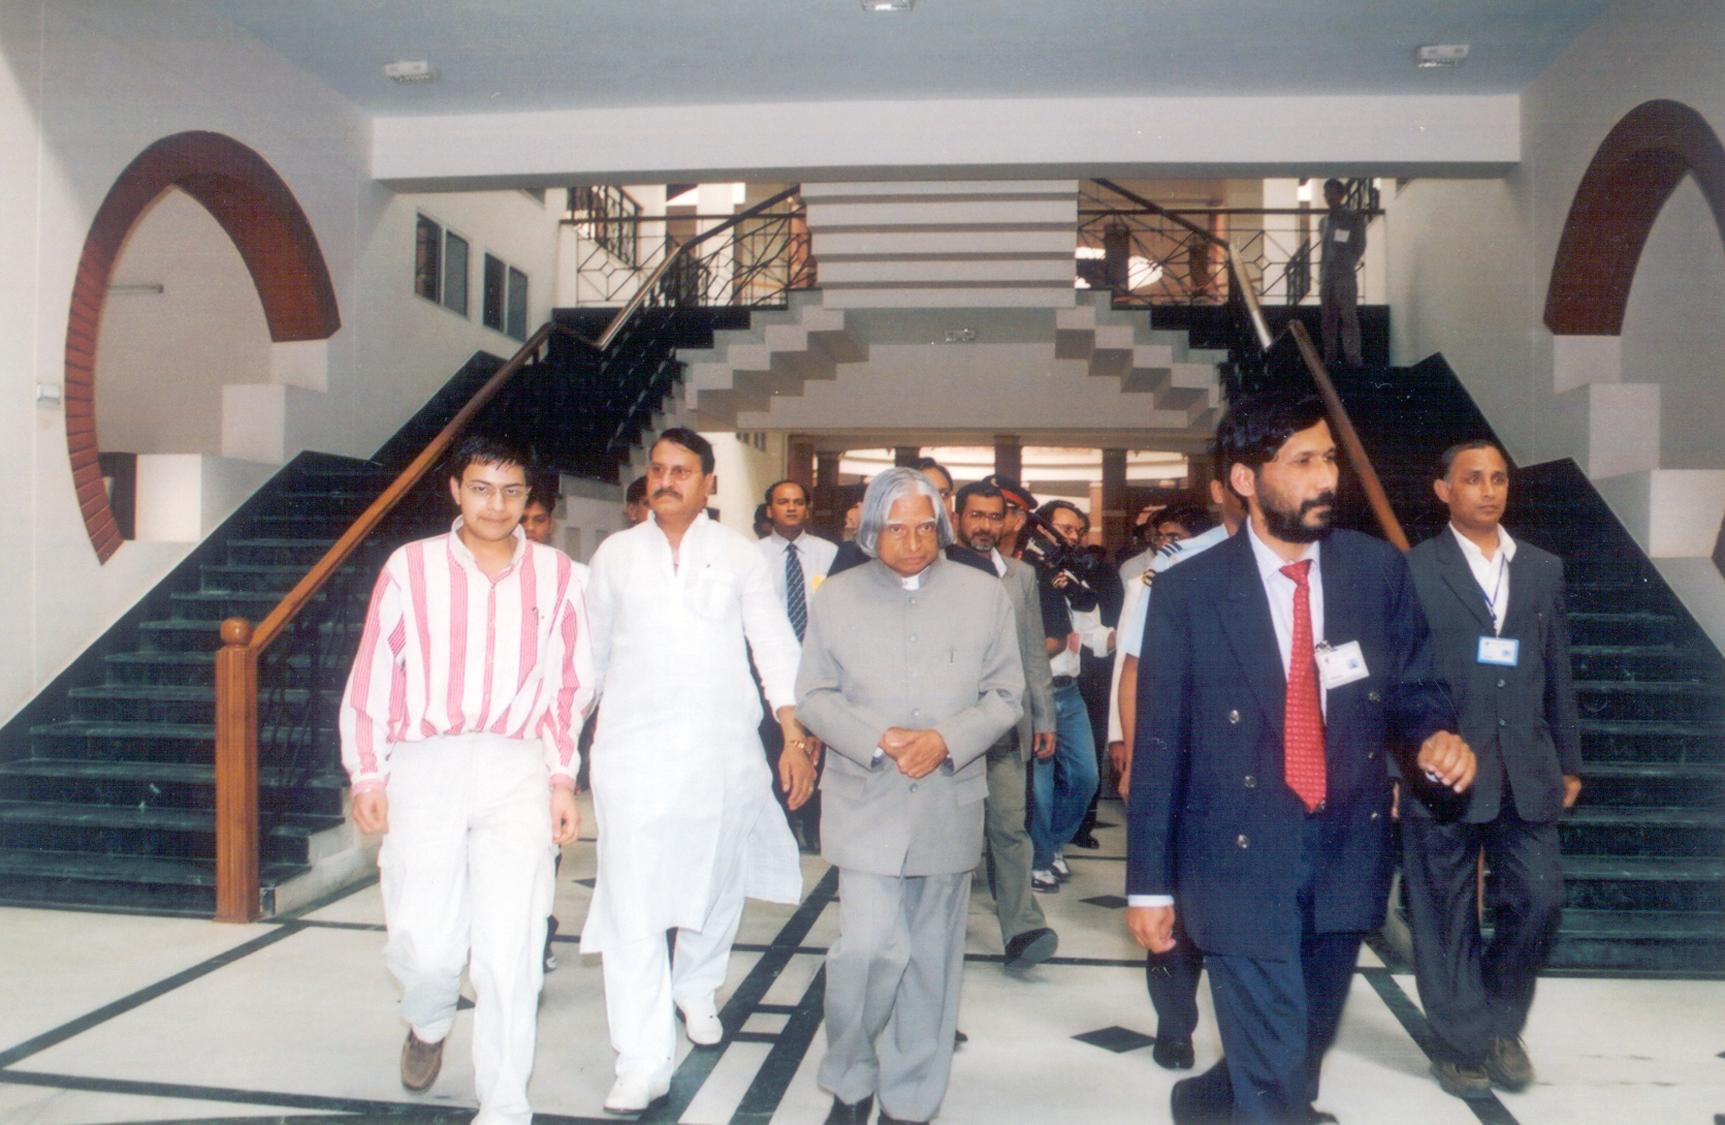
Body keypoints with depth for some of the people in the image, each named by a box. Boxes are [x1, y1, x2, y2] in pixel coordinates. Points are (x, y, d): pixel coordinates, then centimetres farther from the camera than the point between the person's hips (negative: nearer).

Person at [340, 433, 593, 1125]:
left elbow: (569, 685, 9)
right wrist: (366, 776, 4)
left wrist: (562, 780, 6)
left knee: (509, 950, 0)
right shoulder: (411, 567, 3)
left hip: (517, 770, 1)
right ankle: (428, 1025, 35)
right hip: (424, 764, 0)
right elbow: (372, 677, 5)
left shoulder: (555, 575, 6)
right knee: (426, 943, -2)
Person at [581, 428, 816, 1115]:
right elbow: (593, 651, 15)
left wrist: (794, 738, -5)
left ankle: (696, 990, 41)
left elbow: (775, 647, 2)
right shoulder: (615, 554, 7)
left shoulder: (737, 555, 4)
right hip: (633, 748, 0)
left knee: (717, 882, 13)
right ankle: (642, 1064, -1)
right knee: (631, 903, -6)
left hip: (722, 747, 1)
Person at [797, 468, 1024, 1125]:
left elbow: (1005, 695, 5)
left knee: (930, 958, 9)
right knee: (869, 947, -11)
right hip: (866, 805, -1)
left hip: (950, 806, 2)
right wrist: (878, 741, -13)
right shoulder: (837, 596, 5)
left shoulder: (985, 595, 5)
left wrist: (946, 740, -13)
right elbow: (813, 696, 4)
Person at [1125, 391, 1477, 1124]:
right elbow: (1159, 746, -6)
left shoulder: (1380, 571, -1)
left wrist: (1434, 740, -16)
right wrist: (1149, 883, -5)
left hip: (1350, 851, 4)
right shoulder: (1188, 592, -10)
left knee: (1303, 1050, 23)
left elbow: (1413, 689, 9)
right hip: (1242, 859, -4)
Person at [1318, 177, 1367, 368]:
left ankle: (1353, 361, -13)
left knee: (1349, 319, -10)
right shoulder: (1323, 221, 18)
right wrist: (1322, 275, 10)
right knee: (1328, 321, 4)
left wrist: (1346, 266, -5)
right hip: (1326, 278, 5)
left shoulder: (1355, 218, 3)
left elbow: (1359, 247, 2)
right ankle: (1330, 360, 7)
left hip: (1345, 277, -5)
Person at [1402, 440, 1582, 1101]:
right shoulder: (1412, 571, -4)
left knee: (1538, 900, 4)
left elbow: (1557, 673, 14)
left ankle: (1501, 1025, 28)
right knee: (1447, 917, 6)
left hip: (1525, 773, 4)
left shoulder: (1544, 569, 11)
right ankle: (1464, 1042, 23)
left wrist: (1568, 761, 14)